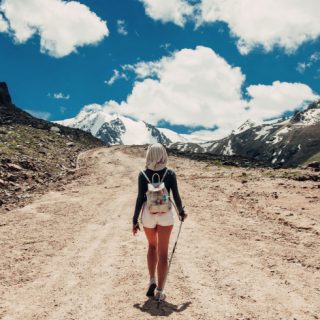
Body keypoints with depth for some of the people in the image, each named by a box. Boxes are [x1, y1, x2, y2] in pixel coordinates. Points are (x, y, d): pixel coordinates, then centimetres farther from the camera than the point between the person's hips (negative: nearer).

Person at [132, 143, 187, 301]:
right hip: (165, 214, -1)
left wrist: (135, 220, 0)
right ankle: (159, 291, 7)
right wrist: (181, 212, 14)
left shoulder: (143, 174, -6)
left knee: (152, 246, 24)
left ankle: (152, 281, 17)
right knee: (163, 252, 6)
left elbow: (140, 198, -7)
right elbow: (176, 196, -4)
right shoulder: (170, 173, -6)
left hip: (148, 214, 1)